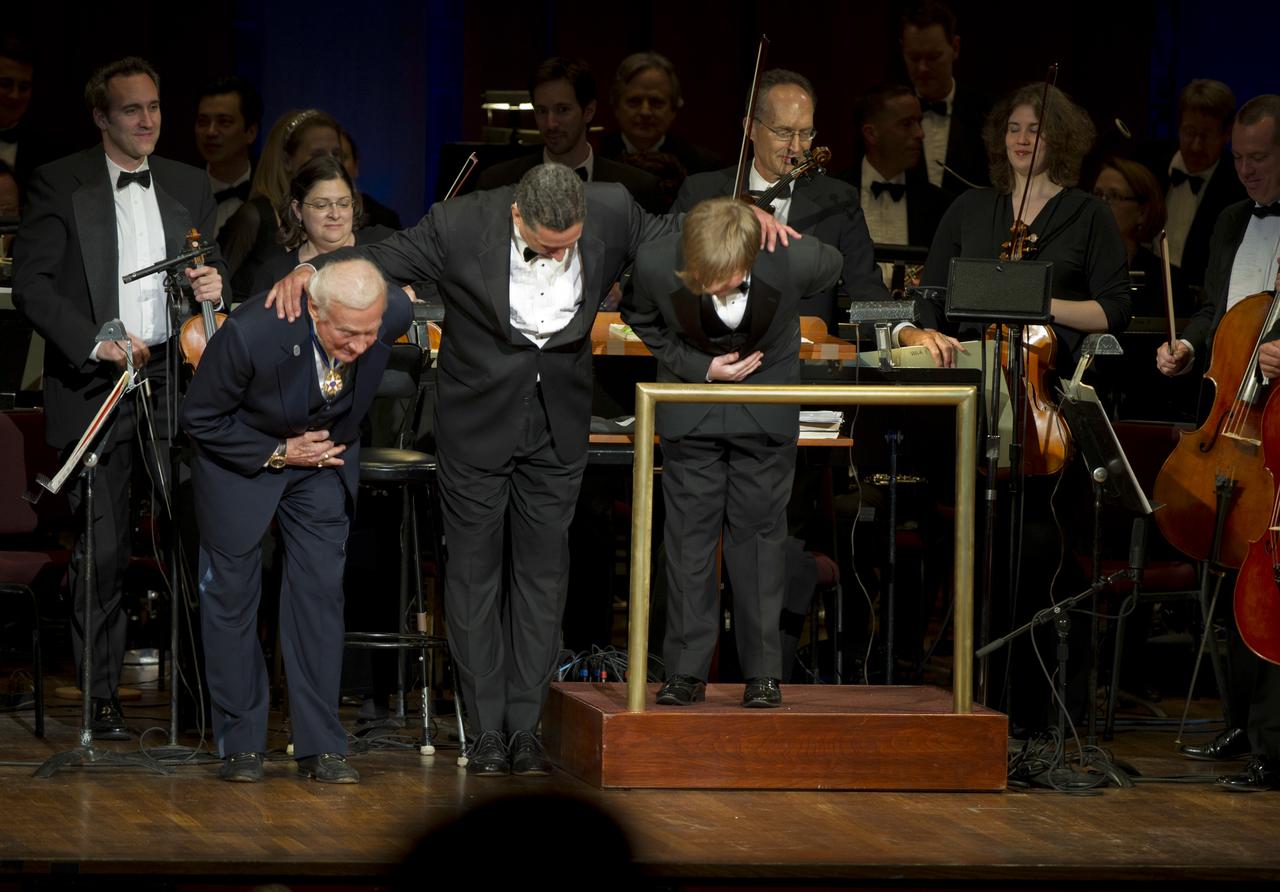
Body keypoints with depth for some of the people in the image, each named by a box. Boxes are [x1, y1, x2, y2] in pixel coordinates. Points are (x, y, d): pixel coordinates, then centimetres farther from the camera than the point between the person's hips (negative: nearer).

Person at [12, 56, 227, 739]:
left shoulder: (190, 186, 15)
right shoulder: (59, 184, 1)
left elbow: (212, 274, 20)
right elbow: (31, 283, -4)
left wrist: (214, 287, -4)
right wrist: (95, 343, -14)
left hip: (173, 379, 3)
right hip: (93, 387, -3)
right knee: (101, 551, -1)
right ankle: (102, 698, 7)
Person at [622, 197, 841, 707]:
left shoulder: (792, 261, -30)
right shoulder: (655, 264, -28)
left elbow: (832, 269, -4)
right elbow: (641, 321, -5)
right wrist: (699, 367, -17)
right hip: (691, 402, 1)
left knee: (759, 530, -1)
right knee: (689, 531, -1)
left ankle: (763, 671, 4)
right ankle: (686, 670, 4)